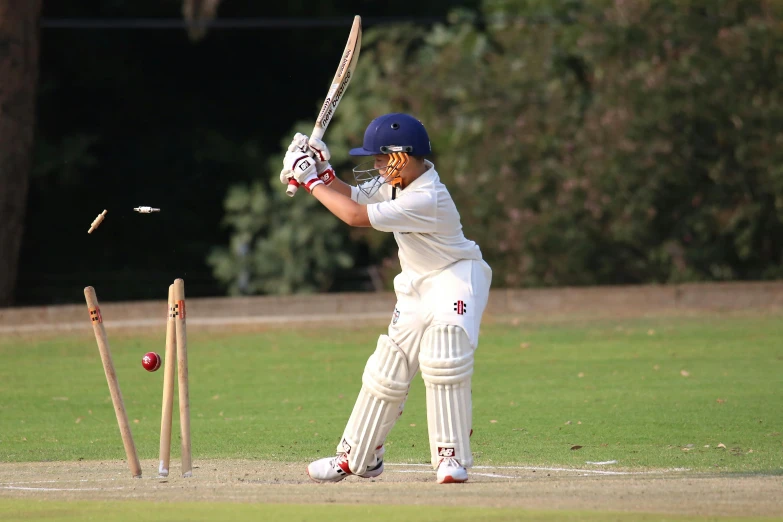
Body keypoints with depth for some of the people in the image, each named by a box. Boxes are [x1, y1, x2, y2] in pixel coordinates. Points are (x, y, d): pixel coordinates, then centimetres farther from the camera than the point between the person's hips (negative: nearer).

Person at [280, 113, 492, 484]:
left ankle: (452, 458, -21)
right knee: (387, 368, 8)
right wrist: (323, 172, -6)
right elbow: (353, 197, 12)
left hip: (456, 277, -9)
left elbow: (356, 216, -29)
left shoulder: (427, 199, -31)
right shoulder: (394, 182, -3)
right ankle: (357, 457, 19)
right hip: (417, 286, 9)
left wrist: (311, 181, -21)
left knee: (442, 362, -27)